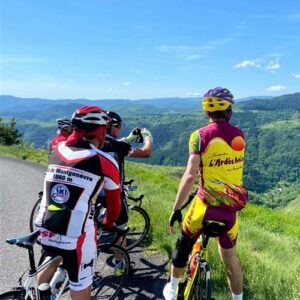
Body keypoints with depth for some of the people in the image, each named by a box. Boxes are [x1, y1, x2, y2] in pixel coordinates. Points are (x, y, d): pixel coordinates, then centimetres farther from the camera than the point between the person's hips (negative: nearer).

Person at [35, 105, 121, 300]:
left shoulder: (57, 151, 5)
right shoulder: (105, 162, -5)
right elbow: (114, 202, 6)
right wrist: (108, 224, 23)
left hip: (45, 230, 5)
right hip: (76, 236, -5)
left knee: (51, 260, 35)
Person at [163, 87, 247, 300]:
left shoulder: (200, 136, -12)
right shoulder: (239, 135, 1)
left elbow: (190, 176, -20)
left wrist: (176, 209, -13)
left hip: (206, 203, -3)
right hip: (232, 206, 3)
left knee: (184, 244, 21)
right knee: (230, 258, 20)